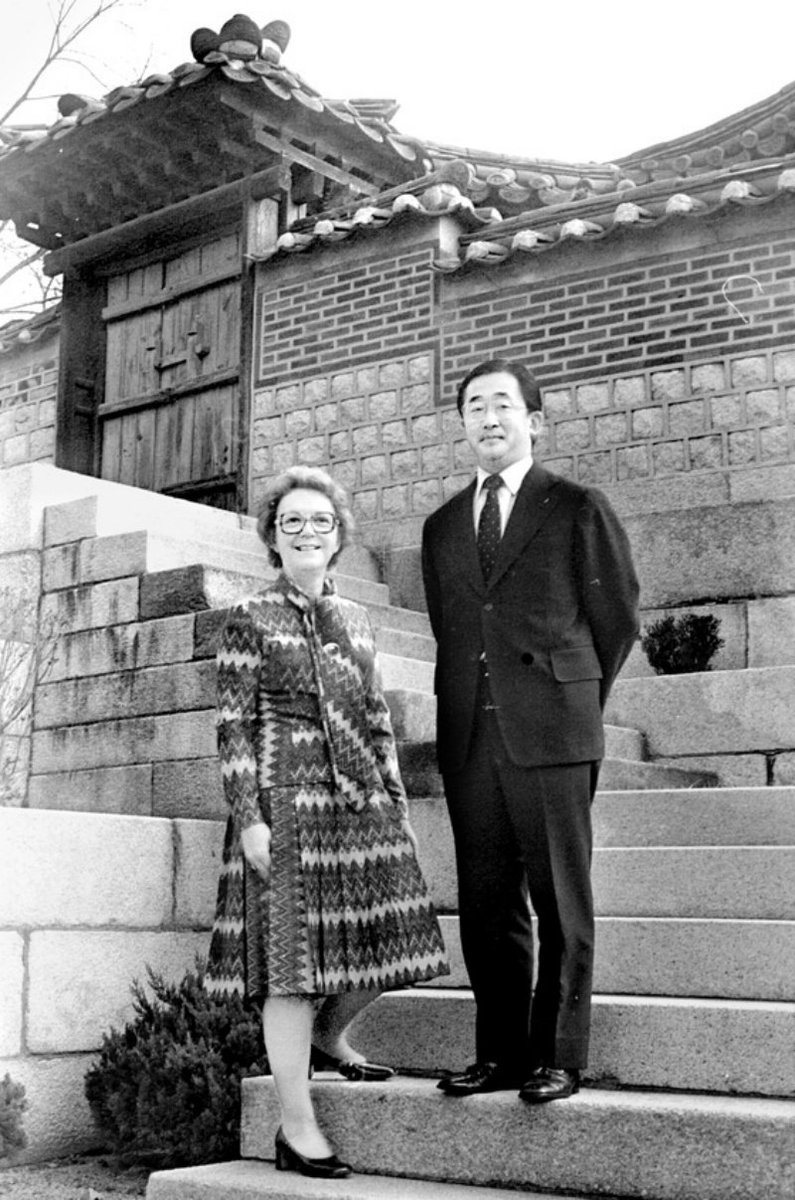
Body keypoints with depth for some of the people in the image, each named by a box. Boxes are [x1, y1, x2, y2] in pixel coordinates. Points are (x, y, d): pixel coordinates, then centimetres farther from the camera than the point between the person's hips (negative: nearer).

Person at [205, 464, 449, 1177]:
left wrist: (399, 803, 15)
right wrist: (248, 817, -11)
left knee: (387, 938, 5)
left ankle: (328, 1037, 35)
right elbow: (234, 727, -4)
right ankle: (298, 1130, 7)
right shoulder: (251, 621, -1)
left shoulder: (356, 620, 15)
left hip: (364, 804, 6)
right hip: (288, 805, -6)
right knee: (294, 958, -3)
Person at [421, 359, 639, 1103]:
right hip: (469, 735, 4)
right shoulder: (442, 527, 17)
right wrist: (466, 707, 12)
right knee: (486, 902, 7)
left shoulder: (577, 510, 4)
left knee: (560, 901, 0)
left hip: (550, 733, -4)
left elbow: (618, 619, 7)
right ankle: (499, 1054, 16)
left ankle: (558, 1058, 8)